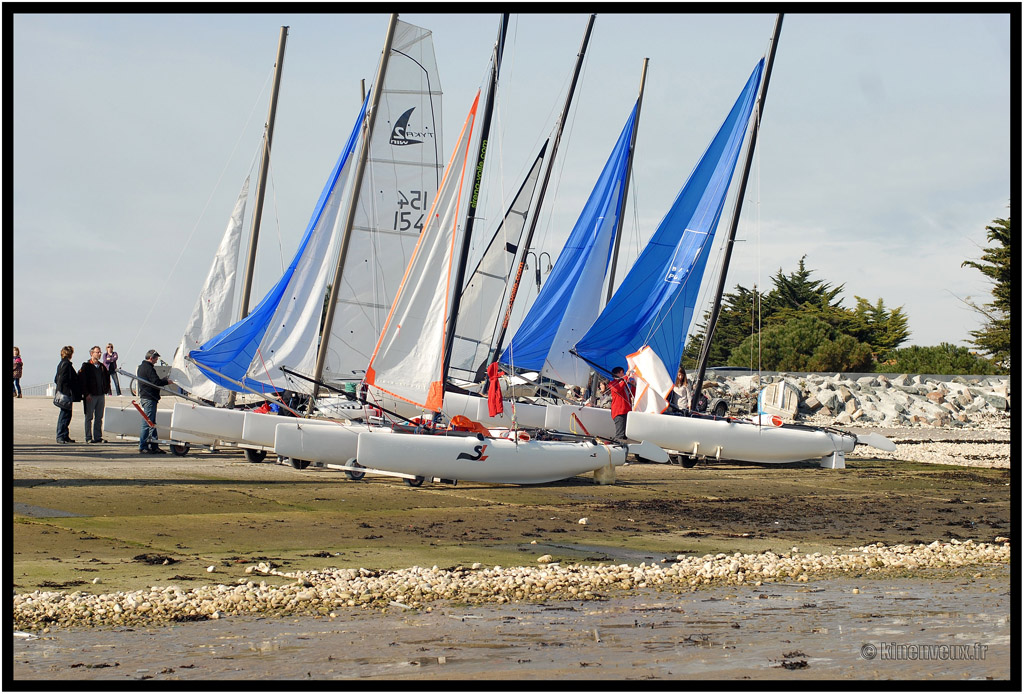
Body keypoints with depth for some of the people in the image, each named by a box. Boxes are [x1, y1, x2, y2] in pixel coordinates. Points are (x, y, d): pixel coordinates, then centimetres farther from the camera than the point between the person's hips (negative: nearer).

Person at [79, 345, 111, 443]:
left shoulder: (102, 366, 13)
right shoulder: (86, 366, -4)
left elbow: (107, 379, 24)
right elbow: (82, 380, -10)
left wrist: (106, 390, 12)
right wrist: (86, 394, -15)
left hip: (101, 395, 5)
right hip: (90, 395, -5)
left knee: (99, 418, 7)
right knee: (89, 417, 0)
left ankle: (98, 437, 11)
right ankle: (88, 438, 2)